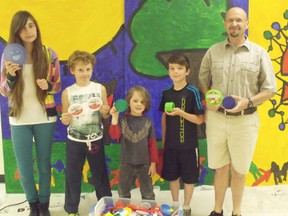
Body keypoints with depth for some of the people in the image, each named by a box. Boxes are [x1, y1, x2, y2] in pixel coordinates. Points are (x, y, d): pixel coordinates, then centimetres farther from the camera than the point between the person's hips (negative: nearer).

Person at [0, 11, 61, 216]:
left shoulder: (49, 54, -3)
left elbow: (58, 86, 4)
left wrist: (48, 86, -18)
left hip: (45, 118, 0)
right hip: (19, 119, 1)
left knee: (45, 164, 12)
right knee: (24, 168, 9)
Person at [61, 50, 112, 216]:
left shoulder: (100, 89, -4)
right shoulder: (67, 92, -6)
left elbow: (106, 117, 3)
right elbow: (65, 121, 0)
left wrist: (105, 112, -20)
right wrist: (65, 119, -22)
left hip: (95, 140, 0)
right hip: (75, 141, 0)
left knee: (100, 175, 12)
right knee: (73, 176, 9)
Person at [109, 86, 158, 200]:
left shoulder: (147, 122, -6)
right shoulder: (123, 119, -7)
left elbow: (152, 144, -2)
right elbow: (115, 136, -20)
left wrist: (153, 163, -3)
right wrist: (114, 118, -29)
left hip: (144, 164, 0)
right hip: (126, 163, 1)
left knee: (148, 194, 15)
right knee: (123, 194, 19)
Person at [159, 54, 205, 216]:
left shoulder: (192, 92, -12)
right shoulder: (166, 93, 2)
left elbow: (200, 119, -12)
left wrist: (181, 112, -24)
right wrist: (163, 139, 9)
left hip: (188, 143, -4)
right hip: (171, 143, 4)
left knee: (189, 177, 9)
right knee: (172, 176, 15)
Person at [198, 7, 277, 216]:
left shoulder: (259, 53, -3)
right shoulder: (213, 51, 3)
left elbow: (270, 89, -2)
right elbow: (202, 81, 11)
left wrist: (248, 102, -17)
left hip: (245, 120, -1)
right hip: (216, 118, 2)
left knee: (239, 169, 12)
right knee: (221, 167, 14)